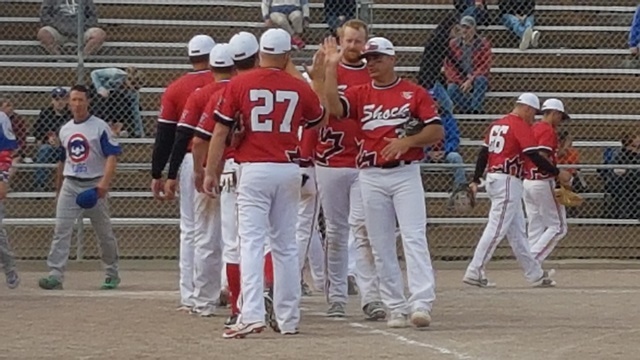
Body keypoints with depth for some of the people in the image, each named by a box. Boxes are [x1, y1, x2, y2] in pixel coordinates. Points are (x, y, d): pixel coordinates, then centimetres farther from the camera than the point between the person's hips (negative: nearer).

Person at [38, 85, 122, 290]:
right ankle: (55, 275, -15)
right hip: (70, 185, 4)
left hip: (94, 186, -4)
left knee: (104, 232, 7)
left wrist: (104, 183, -25)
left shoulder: (100, 127, -6)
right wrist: (58, 188, 21)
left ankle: (112, 274, 22)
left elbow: (112, 156, -13)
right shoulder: (65, 130, 11)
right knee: (61, 230, -10)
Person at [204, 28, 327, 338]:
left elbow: (221, 131, -3)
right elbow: (319, 119, 25)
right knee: (286, 246, 11)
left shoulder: (239, 84, -3)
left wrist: (211, 172, 4)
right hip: (289, 170, 3)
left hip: (254, 170, -3)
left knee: (252, 243, -7)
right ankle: (288, 319, 14)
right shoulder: (299, 87, 4)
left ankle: (252, 314, -21)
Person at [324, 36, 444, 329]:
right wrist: (331, 67, -13)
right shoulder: (359, 94, 9)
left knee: (414, 238, -13)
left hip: (406, 174, -3)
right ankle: (396, 308, 7)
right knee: (381, 246, 3)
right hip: (371, 177, 3)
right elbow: (334, 108, -11)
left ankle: (421, 303, -20)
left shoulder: (414, 93, 4)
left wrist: (407, 141, -16)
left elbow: (437, 131, -1)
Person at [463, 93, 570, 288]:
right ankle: (474, 272, -13)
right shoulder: (521, 126, -10)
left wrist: (476, 180, 15)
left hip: (493, 179, 10)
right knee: (496, 228, -10)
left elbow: (483, 154, 14)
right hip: (508, 182, -10)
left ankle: (535, 273, 19)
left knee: (517, 232, 13)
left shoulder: (496, 125, 15)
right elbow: (534, 156, -17)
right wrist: (557, 173, -9)